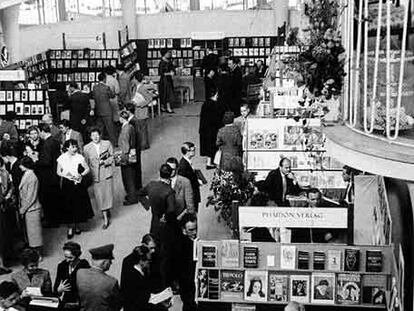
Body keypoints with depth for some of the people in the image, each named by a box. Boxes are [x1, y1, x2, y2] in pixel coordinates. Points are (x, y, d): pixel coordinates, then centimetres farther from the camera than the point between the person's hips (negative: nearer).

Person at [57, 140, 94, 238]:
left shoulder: (79, 157, -5)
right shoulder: (61, 158, -2)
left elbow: (87, 169, 2)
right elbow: (58, 172, 7)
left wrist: (81, 175, -16)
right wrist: (65, 175, -11)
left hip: (77, 184, 0)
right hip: (66, 185, 0)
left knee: (78, 205, 5)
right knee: (68, 206, 1)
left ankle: (77, 225, 24)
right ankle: (70, 227, 11)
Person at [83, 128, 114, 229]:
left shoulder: (107, 144, -1)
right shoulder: (87, 148, 0)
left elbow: (112, 156, 5)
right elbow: (86, 163, 8)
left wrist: (105, 161, -13)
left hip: (106, 173, 0)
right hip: (95, 175, 0)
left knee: (108, 194, 2)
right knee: (99, 196, -1)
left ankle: (107, 210, 32)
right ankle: (106, 219, 8)